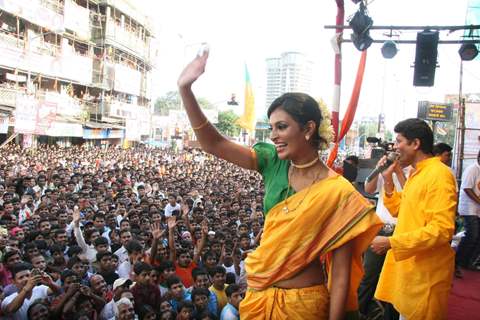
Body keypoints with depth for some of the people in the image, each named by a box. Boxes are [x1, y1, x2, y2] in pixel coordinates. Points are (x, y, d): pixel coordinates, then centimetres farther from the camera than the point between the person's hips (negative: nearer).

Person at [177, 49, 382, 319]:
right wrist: (185, 89, -15)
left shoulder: (338, 192, -17)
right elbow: (214, 144, -7)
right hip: (258, 295, 5)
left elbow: (340, 273, -14)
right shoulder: (274, 163, -4)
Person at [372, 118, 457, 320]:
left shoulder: (438, 174, -19)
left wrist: (391, 242, -27)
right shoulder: (415, 173, 12)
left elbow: (442, 229, -26)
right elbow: (401, 211, 17)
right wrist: (388, 182, 4)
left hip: (425, 272, -9)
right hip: (408, 264, 9)